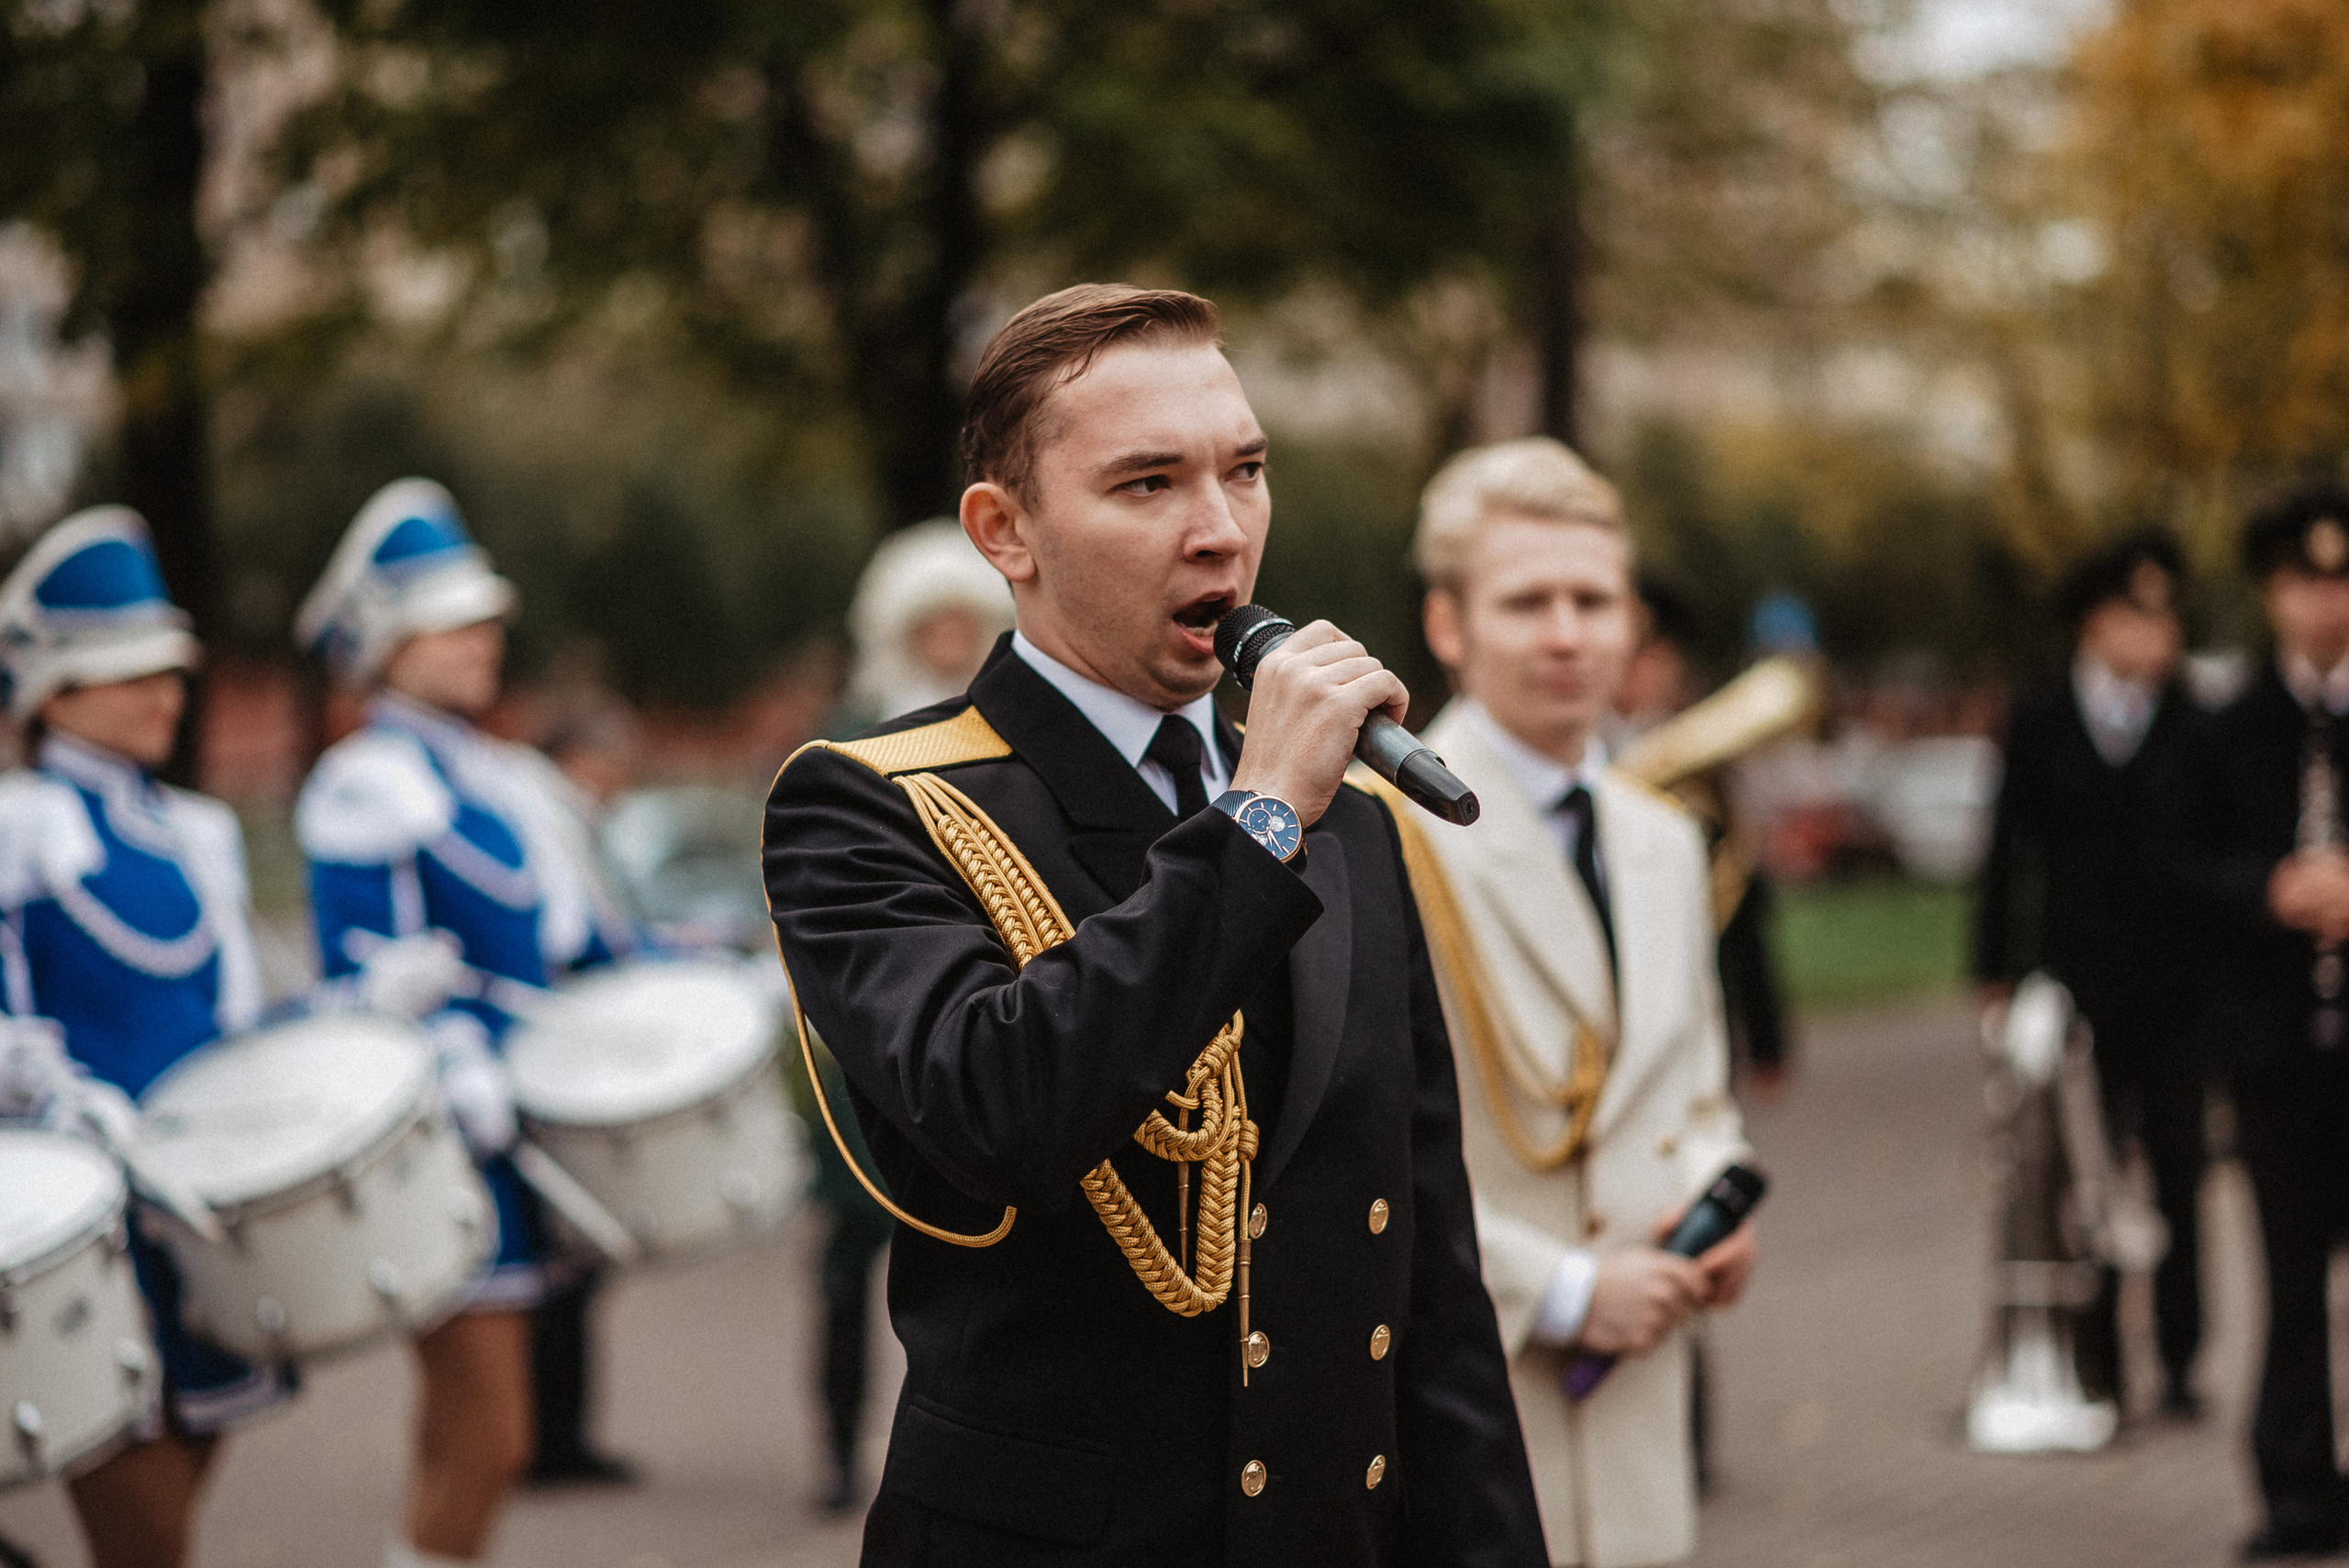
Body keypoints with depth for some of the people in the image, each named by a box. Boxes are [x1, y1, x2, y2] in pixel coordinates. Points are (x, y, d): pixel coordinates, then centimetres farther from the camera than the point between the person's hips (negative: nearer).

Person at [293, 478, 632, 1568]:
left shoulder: (511, 784, 17)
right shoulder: (366, 786, -9)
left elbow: (574, 937, 22)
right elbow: (368, 974, -16)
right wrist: (458, 1073, -30)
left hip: (520, 1126, 9)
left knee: (462, 1439, 13)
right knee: (487, 1442, -11)